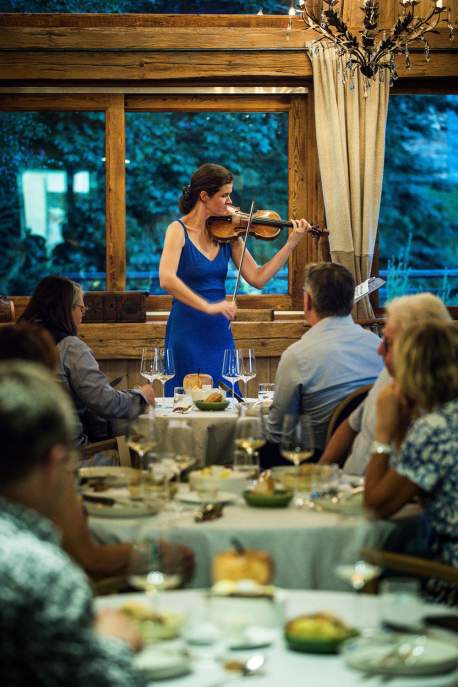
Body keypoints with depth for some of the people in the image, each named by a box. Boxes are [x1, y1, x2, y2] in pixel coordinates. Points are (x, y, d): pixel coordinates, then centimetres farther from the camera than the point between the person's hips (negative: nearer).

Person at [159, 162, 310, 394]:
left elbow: (257, 278, 1)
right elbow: (166, 279, -26)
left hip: (220, 334, 5)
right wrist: (208, 306, -30)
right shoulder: (179, 230, -11)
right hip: (187, 332, -5)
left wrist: (291, 244, -4)